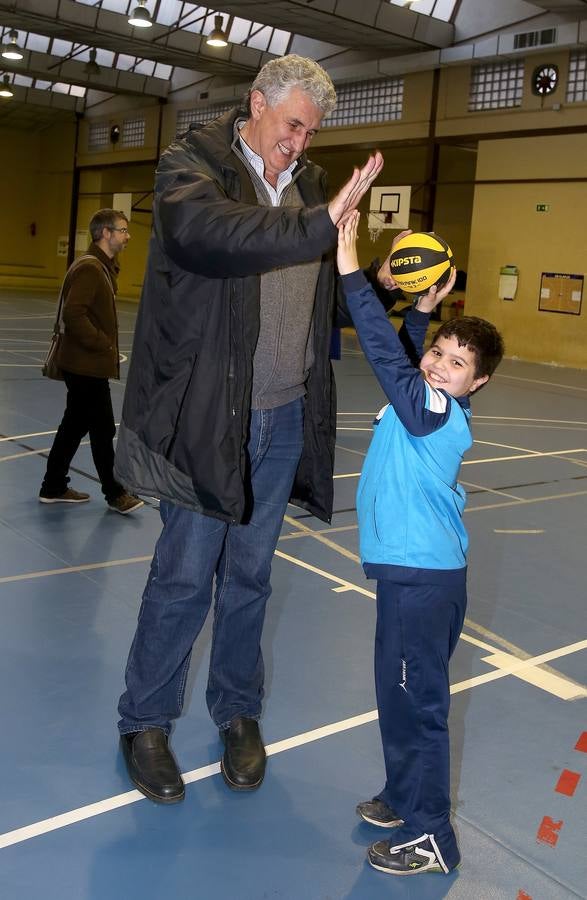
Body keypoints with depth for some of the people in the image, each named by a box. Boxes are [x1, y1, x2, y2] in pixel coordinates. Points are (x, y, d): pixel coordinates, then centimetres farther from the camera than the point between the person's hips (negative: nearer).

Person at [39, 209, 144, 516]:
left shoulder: (103, 267, 14)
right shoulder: (88, 268, -17)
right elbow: (73, 314, -25)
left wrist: (107, 346, 12)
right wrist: (104, 344, -18)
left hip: (87, 364, 10)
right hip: (87, 365, -10)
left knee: (75, 425, 15)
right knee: (103, 430, 0)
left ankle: (53, 487, 25)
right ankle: (114, 494, 12)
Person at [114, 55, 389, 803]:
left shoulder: (310, 182, 11)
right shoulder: (191, 166, -5)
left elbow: (324, 291, 13)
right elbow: (210, 232, -29)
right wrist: (320, 223, -34)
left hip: (284, 417, 5)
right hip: (207, 414, -5)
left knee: (250, 574, 15)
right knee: (184, 577, 3)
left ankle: (238, 713, 33)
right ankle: (144, 722, 24)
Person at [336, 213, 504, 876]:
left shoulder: (437, 411, -18)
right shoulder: (431, 405, 6)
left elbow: (387, 354, -26)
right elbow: (403, 357, 25)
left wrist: (350, 274, -25)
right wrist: (422, 311, 11)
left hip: (423, 579, -10)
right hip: (416, 571, 10)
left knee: (414, 701, 1)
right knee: (401, 694, 21)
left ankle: (428, 837, 15)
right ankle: (406, 797, 38)